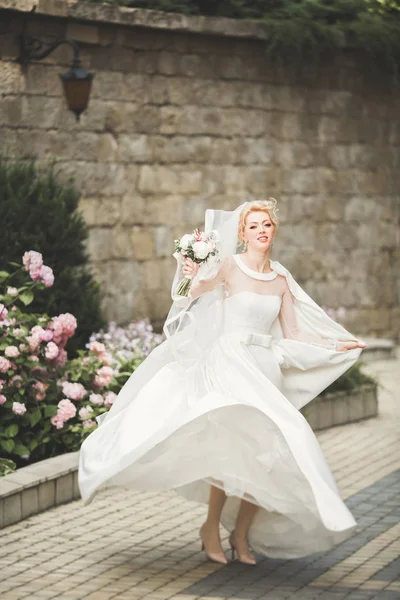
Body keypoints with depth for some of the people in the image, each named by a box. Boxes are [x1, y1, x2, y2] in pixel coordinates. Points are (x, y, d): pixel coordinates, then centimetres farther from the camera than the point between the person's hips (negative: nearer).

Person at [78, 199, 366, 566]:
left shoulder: (281, 281, 13)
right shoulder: (230, 266, -1)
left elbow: (292, 334, 17)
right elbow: (197, 289, -17)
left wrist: (336, 346, 13)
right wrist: (190, 274, -39)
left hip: (265, 371, 5)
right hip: (229, 365, -5)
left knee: (265, 453, -6)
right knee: (235, 444, -22)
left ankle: (241, 535, 8)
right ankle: (211, 528, -7)